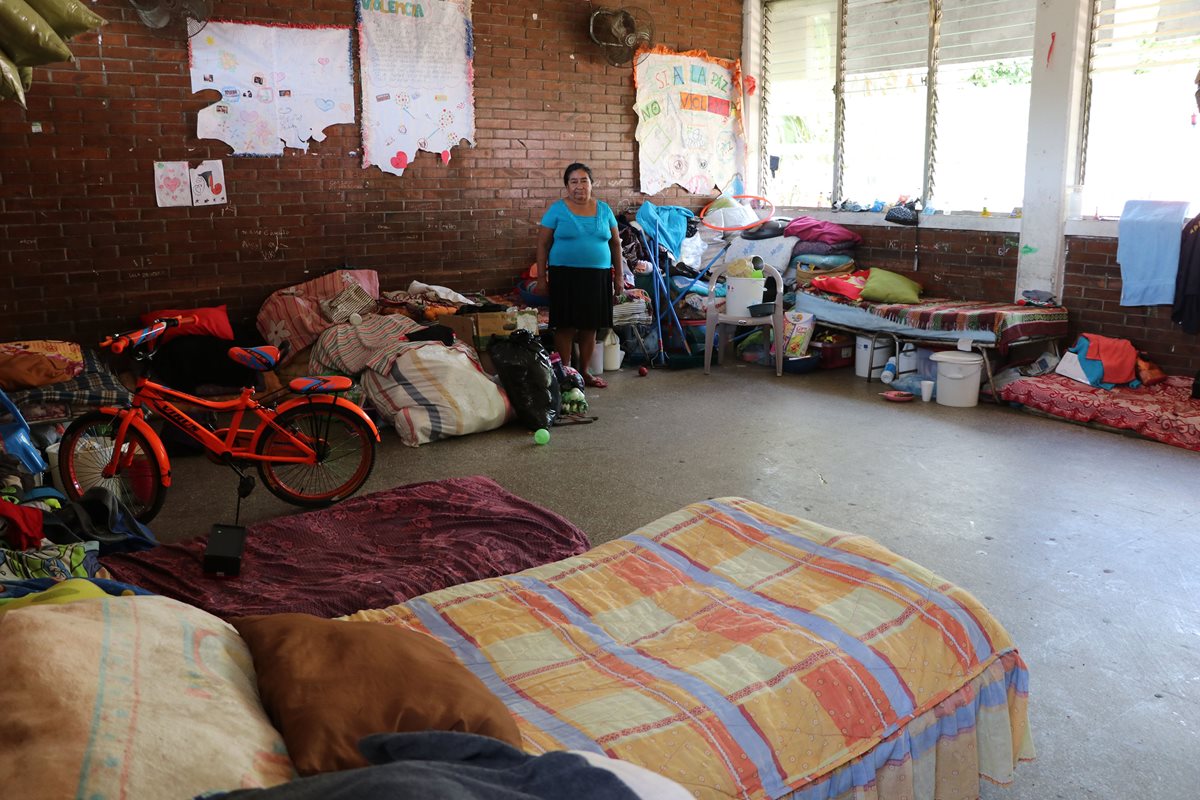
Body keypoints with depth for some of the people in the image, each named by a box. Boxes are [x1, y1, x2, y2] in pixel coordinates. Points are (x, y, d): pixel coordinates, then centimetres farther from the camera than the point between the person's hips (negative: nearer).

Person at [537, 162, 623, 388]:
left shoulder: (603, 209, 7)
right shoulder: (557, 209, -2)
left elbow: (615, 243, 13)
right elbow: (543, 244, -2)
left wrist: (619, 274, 9)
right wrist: (541, 276, -7)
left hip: (597, 276, 3)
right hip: (565, 276, -3)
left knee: (590, 326, 8)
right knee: (565, 325, -1)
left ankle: (584, 372, 22)